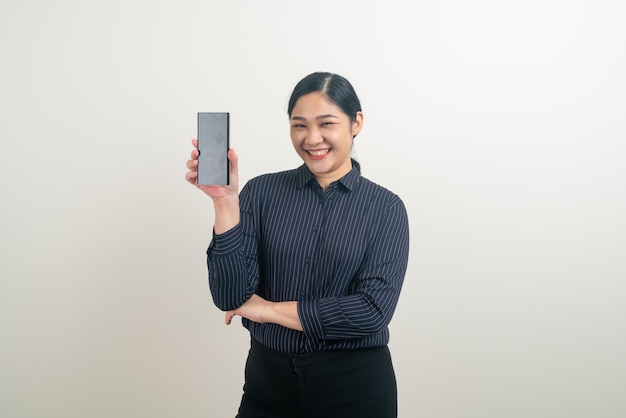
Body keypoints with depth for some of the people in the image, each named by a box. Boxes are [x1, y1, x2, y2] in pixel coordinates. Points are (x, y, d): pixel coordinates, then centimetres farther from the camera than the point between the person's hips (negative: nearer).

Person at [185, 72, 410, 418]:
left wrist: (267, 309, -11)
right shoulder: (262, 191, -4)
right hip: (267, 379, 1)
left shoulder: (386, 207, -6)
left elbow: (373, 310, -17)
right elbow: (230, 298, -10)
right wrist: (225, 201, -20)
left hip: (355, 385, -1)